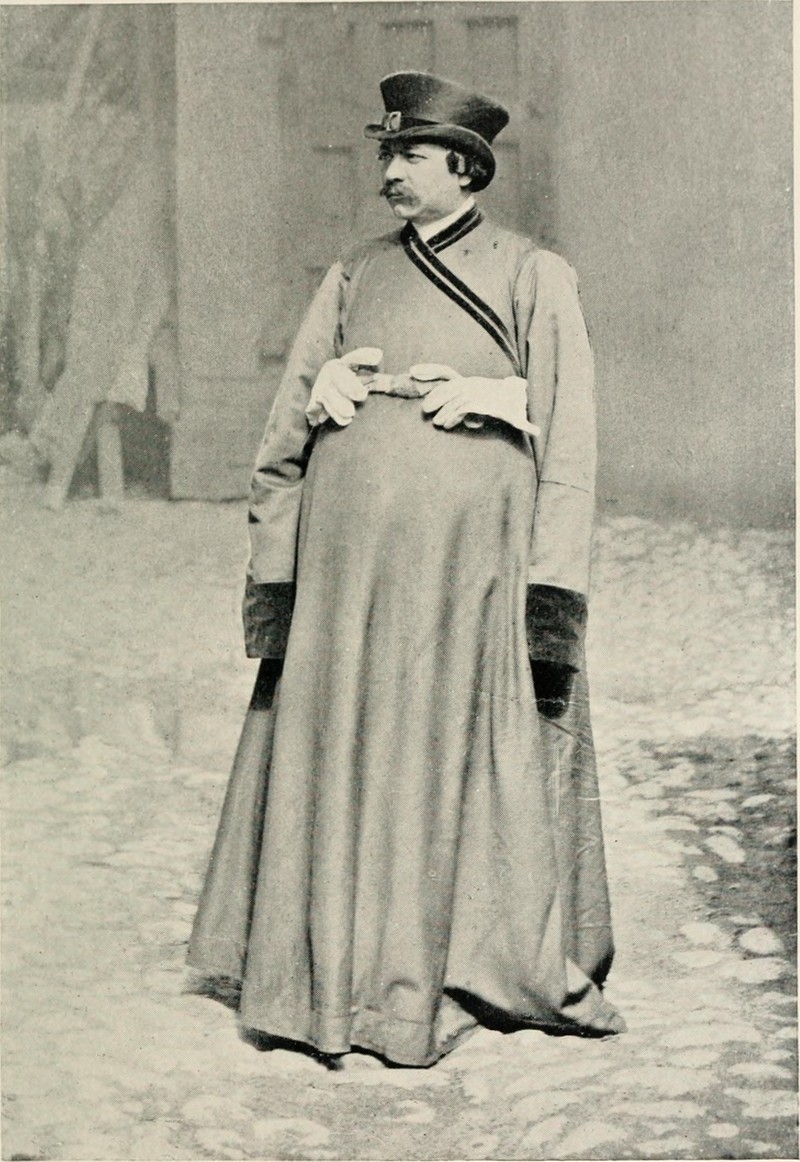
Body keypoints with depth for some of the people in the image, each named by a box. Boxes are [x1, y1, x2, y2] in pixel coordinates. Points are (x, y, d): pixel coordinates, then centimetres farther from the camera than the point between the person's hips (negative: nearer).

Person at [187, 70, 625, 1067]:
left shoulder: (534, 278, 7)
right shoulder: (355, 277, 15)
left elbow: (567, 438, 1)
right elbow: (287, 426, 11)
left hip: (471, 549, -3)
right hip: (348, 553, 3)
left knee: (459, 757, 2)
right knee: (339, 755, 4)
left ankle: (461, 976, 15)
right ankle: (338, 977, 16)